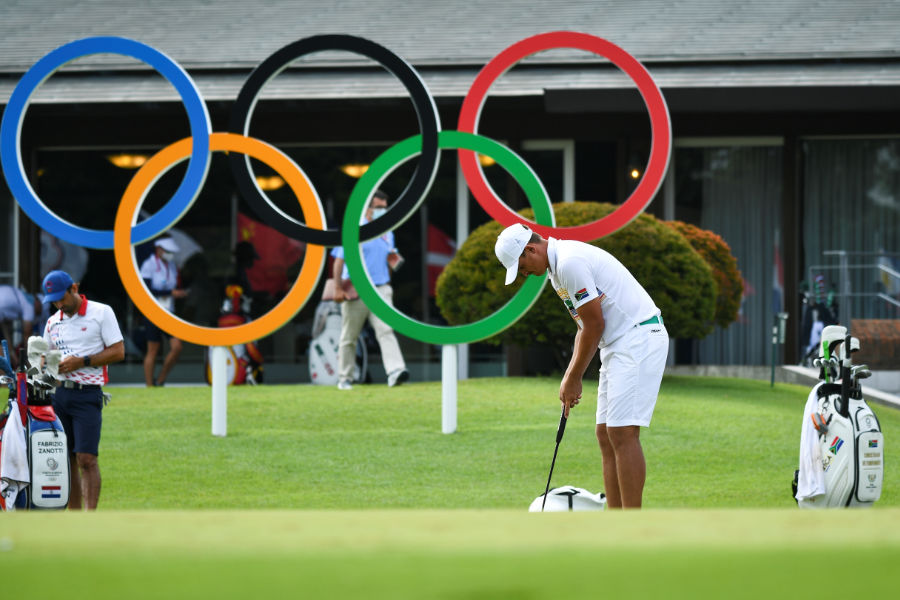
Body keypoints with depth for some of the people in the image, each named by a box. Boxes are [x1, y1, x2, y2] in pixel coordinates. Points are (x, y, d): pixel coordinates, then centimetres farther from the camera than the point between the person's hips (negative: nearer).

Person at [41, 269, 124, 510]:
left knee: (86, 458, -14)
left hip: (87, 393, -5)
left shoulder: (101, 313, 0)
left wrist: (81, 361, -12)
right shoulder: (53, 322, 17)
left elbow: (118, 351, -4)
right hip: (58, 391, 6)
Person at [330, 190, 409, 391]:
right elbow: (339, 260, -5)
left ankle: (395, 371, -29)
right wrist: (338, 288, -13)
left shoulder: (387, 232, 14)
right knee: (349, 336, 6)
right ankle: (344, 378, 16)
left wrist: (394, 259, 0)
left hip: (380, 289, 3)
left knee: (385, 330, -15)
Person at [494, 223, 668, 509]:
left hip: (639, 337, -11)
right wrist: (570, 377, 14)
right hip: (619, 344, 11)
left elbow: (594, 325, -15)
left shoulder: (570, 263, -18)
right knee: (606, 434, 8)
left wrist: (573, 379, -5)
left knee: (623, 432, -14)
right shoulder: (558, 267, 15)